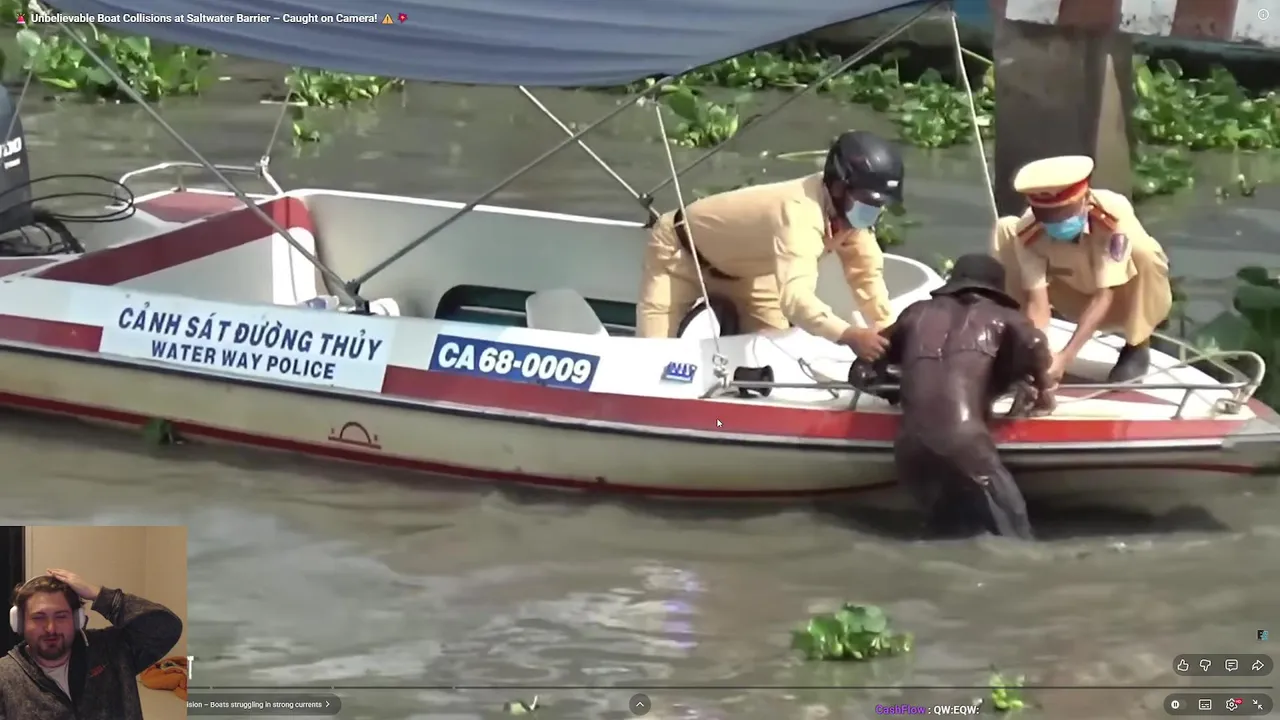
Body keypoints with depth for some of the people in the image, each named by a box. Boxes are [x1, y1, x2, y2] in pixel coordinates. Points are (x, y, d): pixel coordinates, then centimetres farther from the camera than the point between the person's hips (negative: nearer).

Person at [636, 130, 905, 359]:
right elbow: (794, 295, -59)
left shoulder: (851, 209, -20)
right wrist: (849, 336, -72)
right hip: (680, 252, -8)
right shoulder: (800, 211, -45)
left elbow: (866, 275, -12)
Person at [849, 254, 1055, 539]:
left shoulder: (918, 313, 29)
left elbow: (863, 372, 30)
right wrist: (1043, 390, 15)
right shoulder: (1001, 317, 20)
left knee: (951, 536, 21)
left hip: (909, 450, 4)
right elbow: (1033, 344, -3)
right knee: (1012, 539, 1)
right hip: (964, 443, -4)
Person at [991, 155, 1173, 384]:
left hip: (1125, 300, -3)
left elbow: (1104, 296, -38)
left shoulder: (1113, 215, -37)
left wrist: (1065, 357, -45)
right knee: (1005, 231, -17)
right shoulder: (1028, 231, -28)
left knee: (1140, 248, -37)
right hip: (1081, 300, 3)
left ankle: (1137, 347, -13)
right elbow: (1037, 302, -28)